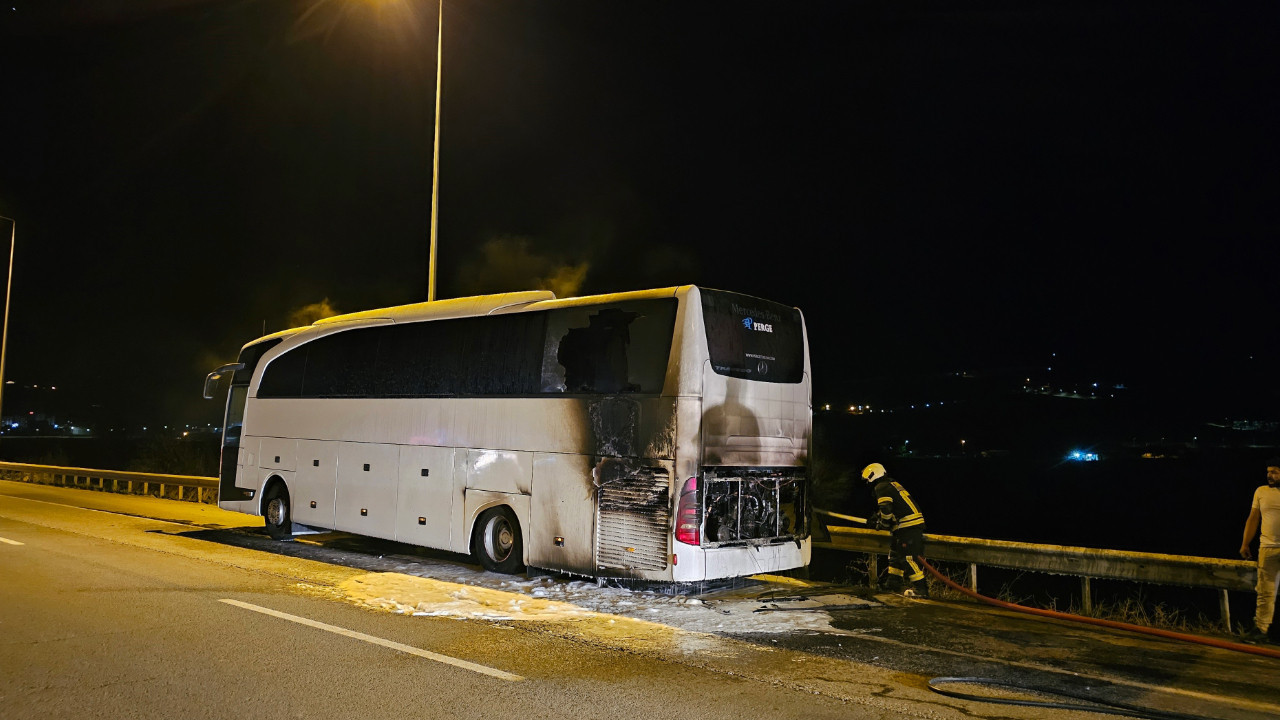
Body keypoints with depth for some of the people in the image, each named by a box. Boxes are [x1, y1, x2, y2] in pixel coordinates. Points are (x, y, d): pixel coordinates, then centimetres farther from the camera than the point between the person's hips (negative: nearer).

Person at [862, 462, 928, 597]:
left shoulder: (881, 487, -8)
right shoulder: (893, 484, 23)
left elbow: (886, 509, -19)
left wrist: (882, 525, -4)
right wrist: (876, 518, 21)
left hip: (907, 526, -11)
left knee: (909, 558, -10)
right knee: (895, 553, 20)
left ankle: (921, 589, -11)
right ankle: (894, 583, 27)